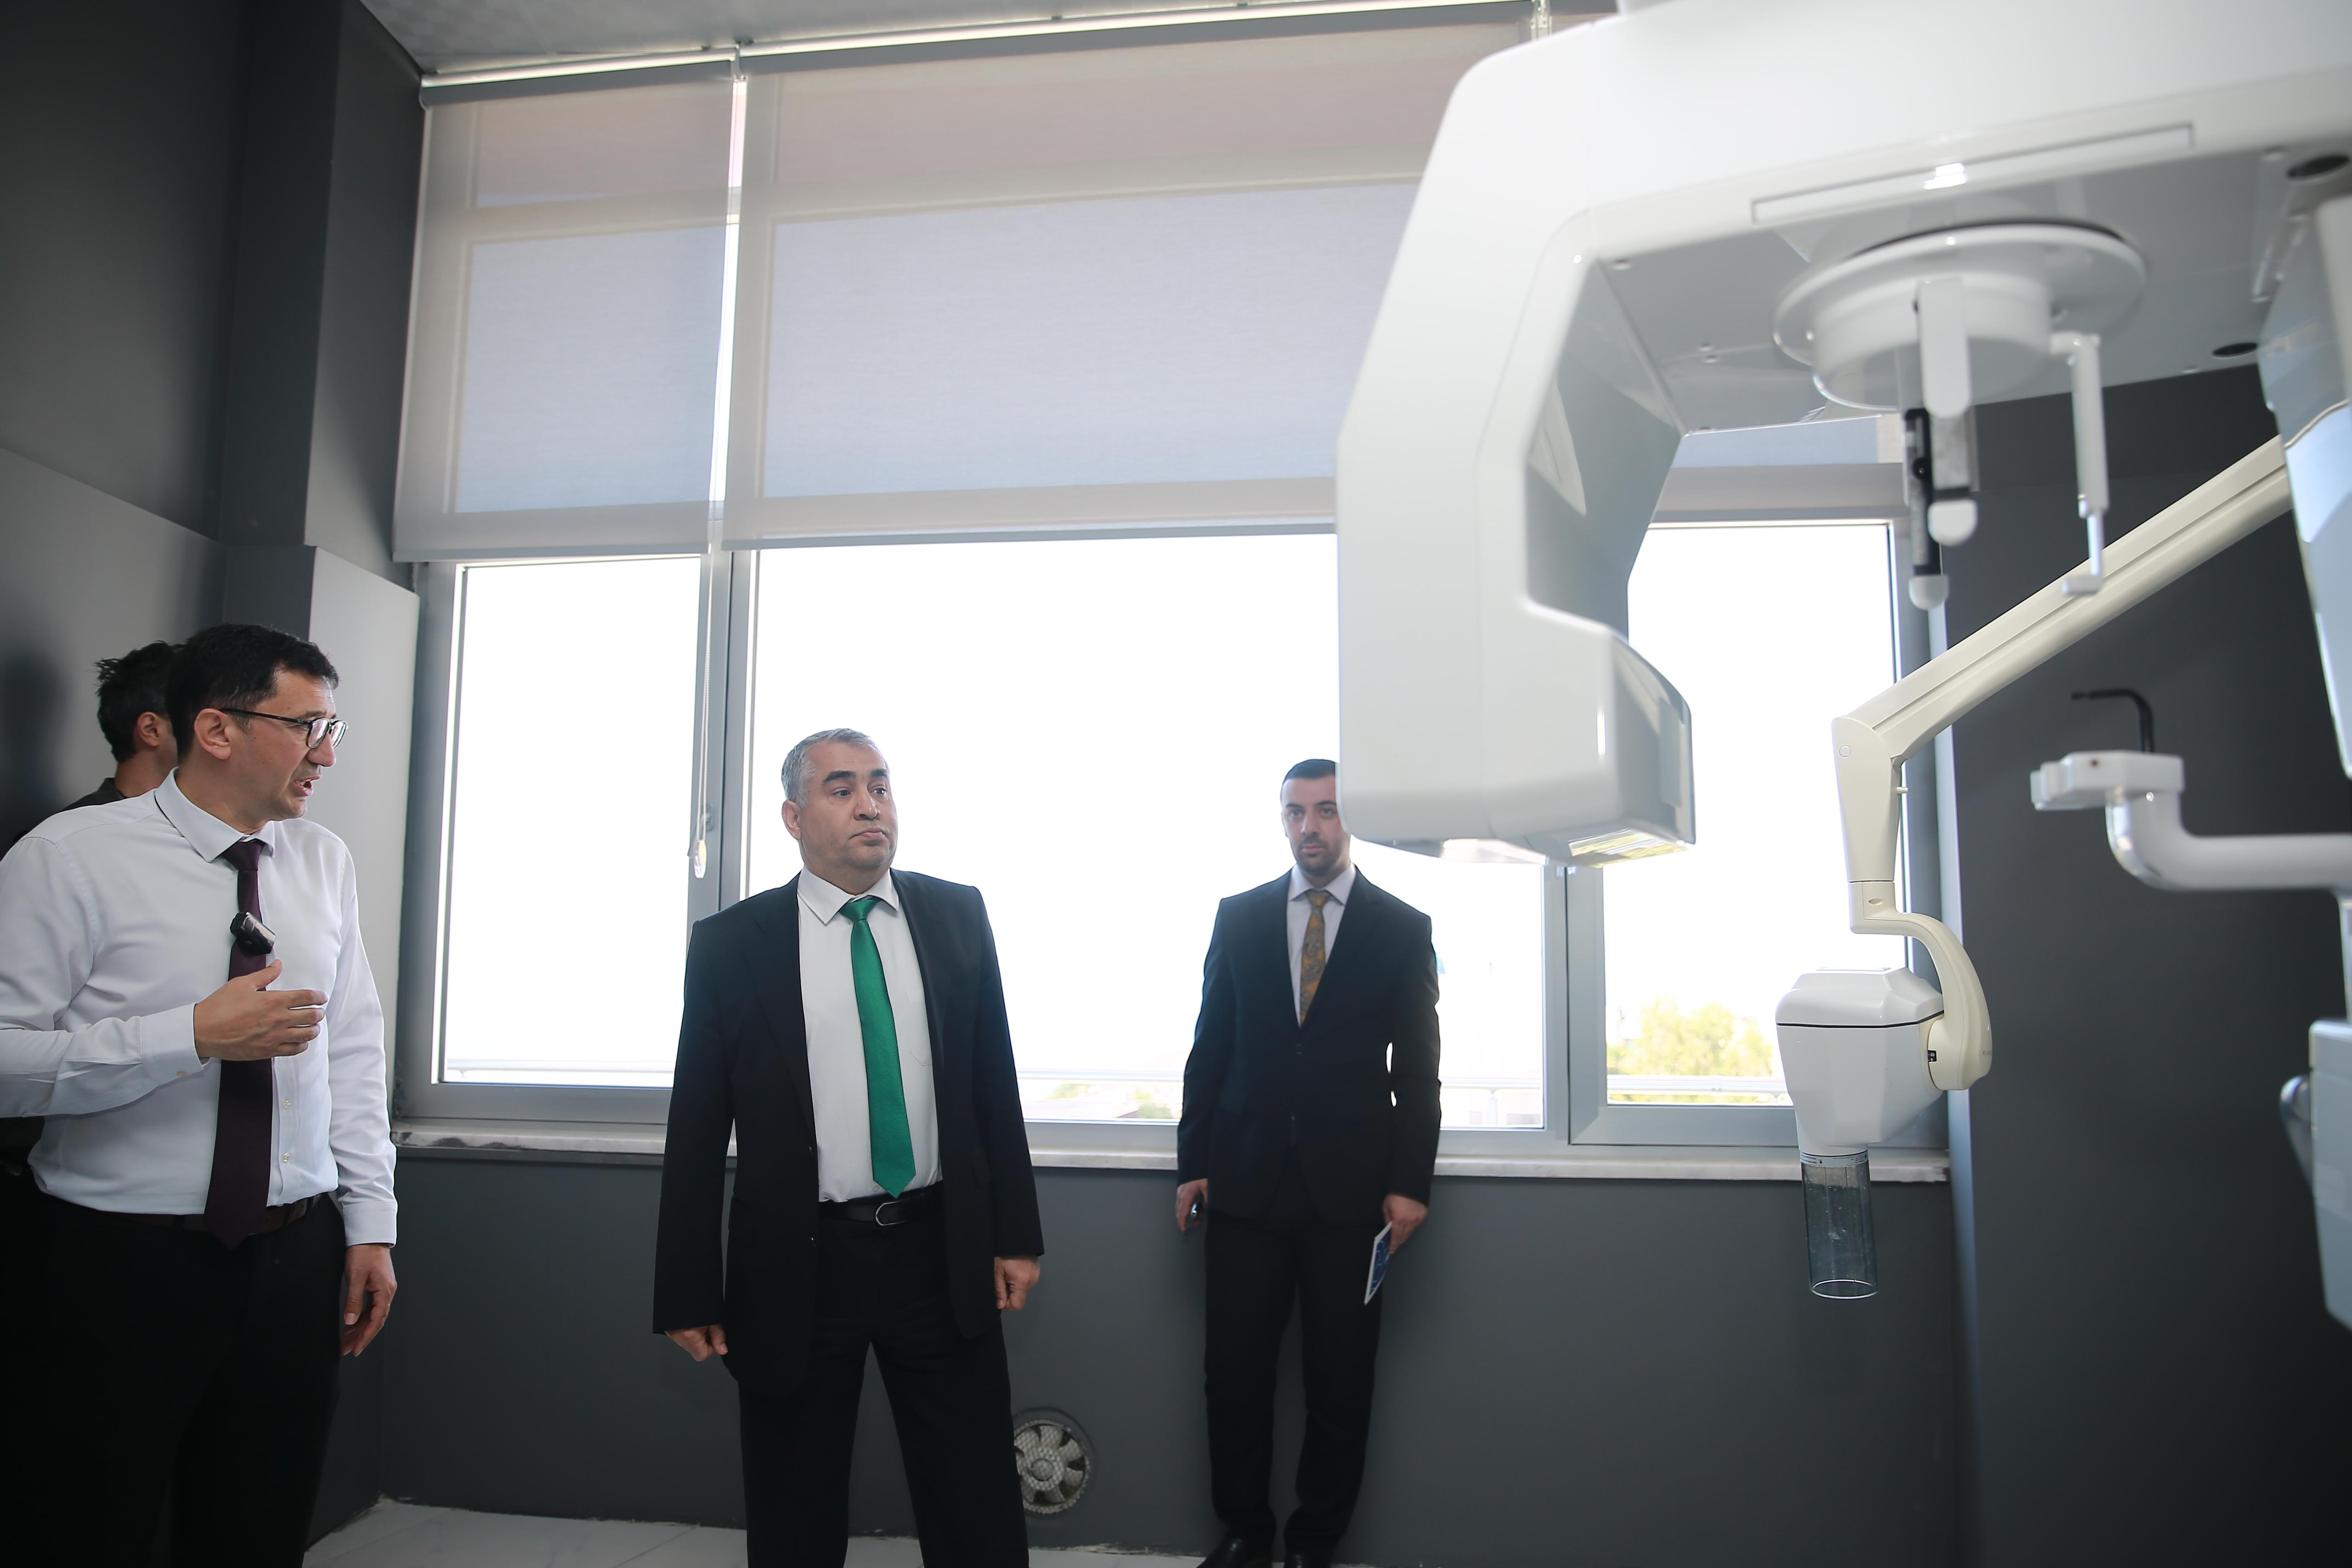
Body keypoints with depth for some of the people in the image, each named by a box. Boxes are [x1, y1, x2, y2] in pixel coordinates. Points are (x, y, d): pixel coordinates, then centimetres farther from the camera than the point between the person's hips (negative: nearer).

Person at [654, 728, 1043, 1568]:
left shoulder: (957, 915, 2)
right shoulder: (730, 945, -4)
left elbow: (994, 1080, 5)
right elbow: (696, 1131, -1)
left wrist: (1016, 1234, 3)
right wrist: (688, 1294, -1)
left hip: (943, 1255, 2)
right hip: (796, 1268, -1)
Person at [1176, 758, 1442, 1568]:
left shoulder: (1403, 928, 2)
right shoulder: (1238, 917, 7)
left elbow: (1417, 1068, 2)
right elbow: (1210, 1046, 8)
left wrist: (1410, 1182, -4)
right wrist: (1192, 1163, 4)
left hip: (1350, 1186, -1)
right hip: (1246, 1177, 1)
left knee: (1340, 1381, 7)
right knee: (1235, 1374, 6)